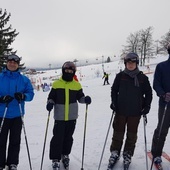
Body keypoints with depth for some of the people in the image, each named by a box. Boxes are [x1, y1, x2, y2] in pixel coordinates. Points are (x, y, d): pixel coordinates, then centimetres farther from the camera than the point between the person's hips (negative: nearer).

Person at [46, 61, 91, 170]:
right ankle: (55, 159, 12)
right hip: (59, 116, -2)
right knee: (58, 138, -2)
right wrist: (50, 103, -16)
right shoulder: (56, 84, 0)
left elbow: (80, 97, 6)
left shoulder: (77, 85, 4)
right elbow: (51, 97, 4)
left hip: (72, 117, 2)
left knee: (68, 137, 13)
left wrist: (86, 99, -14)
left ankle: (65, 155, 34)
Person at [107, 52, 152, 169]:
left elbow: (148, 93, 6)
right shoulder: (120, 76, -1)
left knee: (132, 134, 10)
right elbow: (114, 90, 7)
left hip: (135, 111, 0)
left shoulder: (142, 77, -1)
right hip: (121, 110, 0)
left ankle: (128, 155, 26)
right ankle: (115, 153, 24)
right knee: (118, 132, 8)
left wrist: (147, 106, -2)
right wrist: (114, 103, -3)